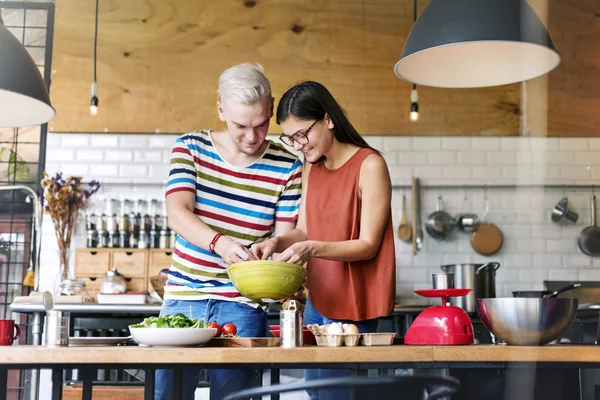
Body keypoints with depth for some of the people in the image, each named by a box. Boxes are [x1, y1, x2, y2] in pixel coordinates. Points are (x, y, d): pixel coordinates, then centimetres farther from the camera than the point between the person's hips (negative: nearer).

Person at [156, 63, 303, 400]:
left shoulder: (287, 167, -2)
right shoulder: (191, 148, 0)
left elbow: (284, 236, -3)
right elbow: (177, 213, -14)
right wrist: (219, 243, -33)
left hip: (243, 305, -1)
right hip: (183, 297, 1)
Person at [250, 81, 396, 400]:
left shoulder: (369, 165, -14)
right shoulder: (310, 166, 8)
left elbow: (368, 244, -15)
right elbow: (304, 231, 9)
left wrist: (313, 249, -28)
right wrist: (278, 242, -11)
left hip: (353, 308, -7)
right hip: (318, 302, 7)